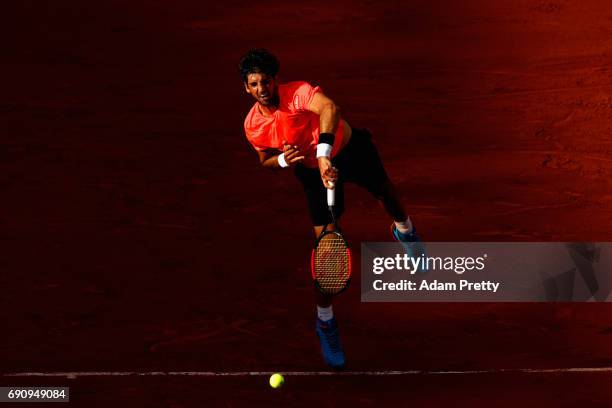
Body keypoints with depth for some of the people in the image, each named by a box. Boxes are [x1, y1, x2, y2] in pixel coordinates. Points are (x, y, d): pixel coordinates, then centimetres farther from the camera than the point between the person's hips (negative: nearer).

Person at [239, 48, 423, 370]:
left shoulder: (299, 93, -34)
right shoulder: (253, 125, -17)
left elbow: (329, 109, -56)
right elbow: (266, 160, 3)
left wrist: (324, 154, -68)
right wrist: (283, 160, -22)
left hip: (350, 148, -2)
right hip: (313, 171, 2)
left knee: (385, 192, 21)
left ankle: (404, 230, 64)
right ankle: (325, 323, 9)